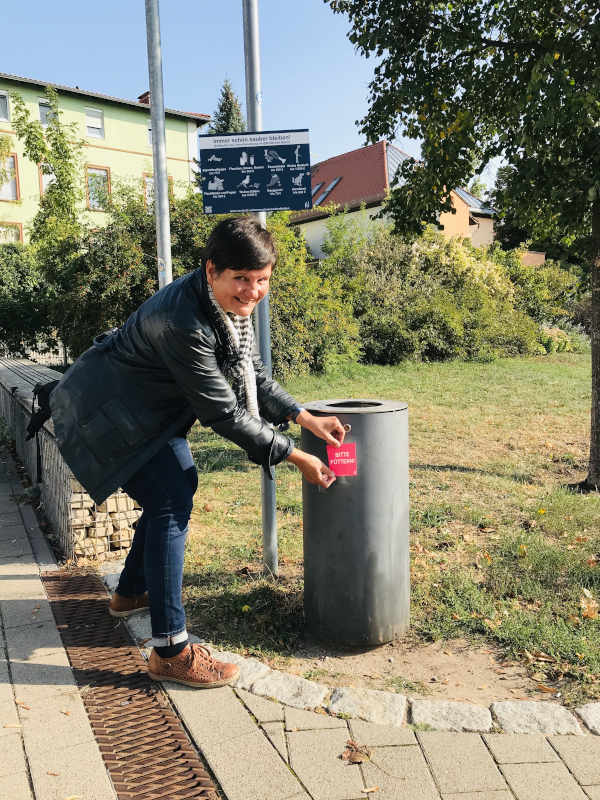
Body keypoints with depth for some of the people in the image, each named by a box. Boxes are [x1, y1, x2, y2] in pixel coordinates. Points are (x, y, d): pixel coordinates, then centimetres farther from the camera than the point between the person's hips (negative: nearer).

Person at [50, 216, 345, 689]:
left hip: (146, 408, 10)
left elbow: (253, 378, 2)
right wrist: (294, 457, -24)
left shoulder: (230, 305, -6)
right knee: (170, 502, -16)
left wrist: (305, 418, -9)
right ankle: (170, 651, -8)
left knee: (178, 487, 19)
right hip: (105, 414, -10)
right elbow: (222, 413, -31)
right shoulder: (183, 322, -34)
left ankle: (130, 594, 40)